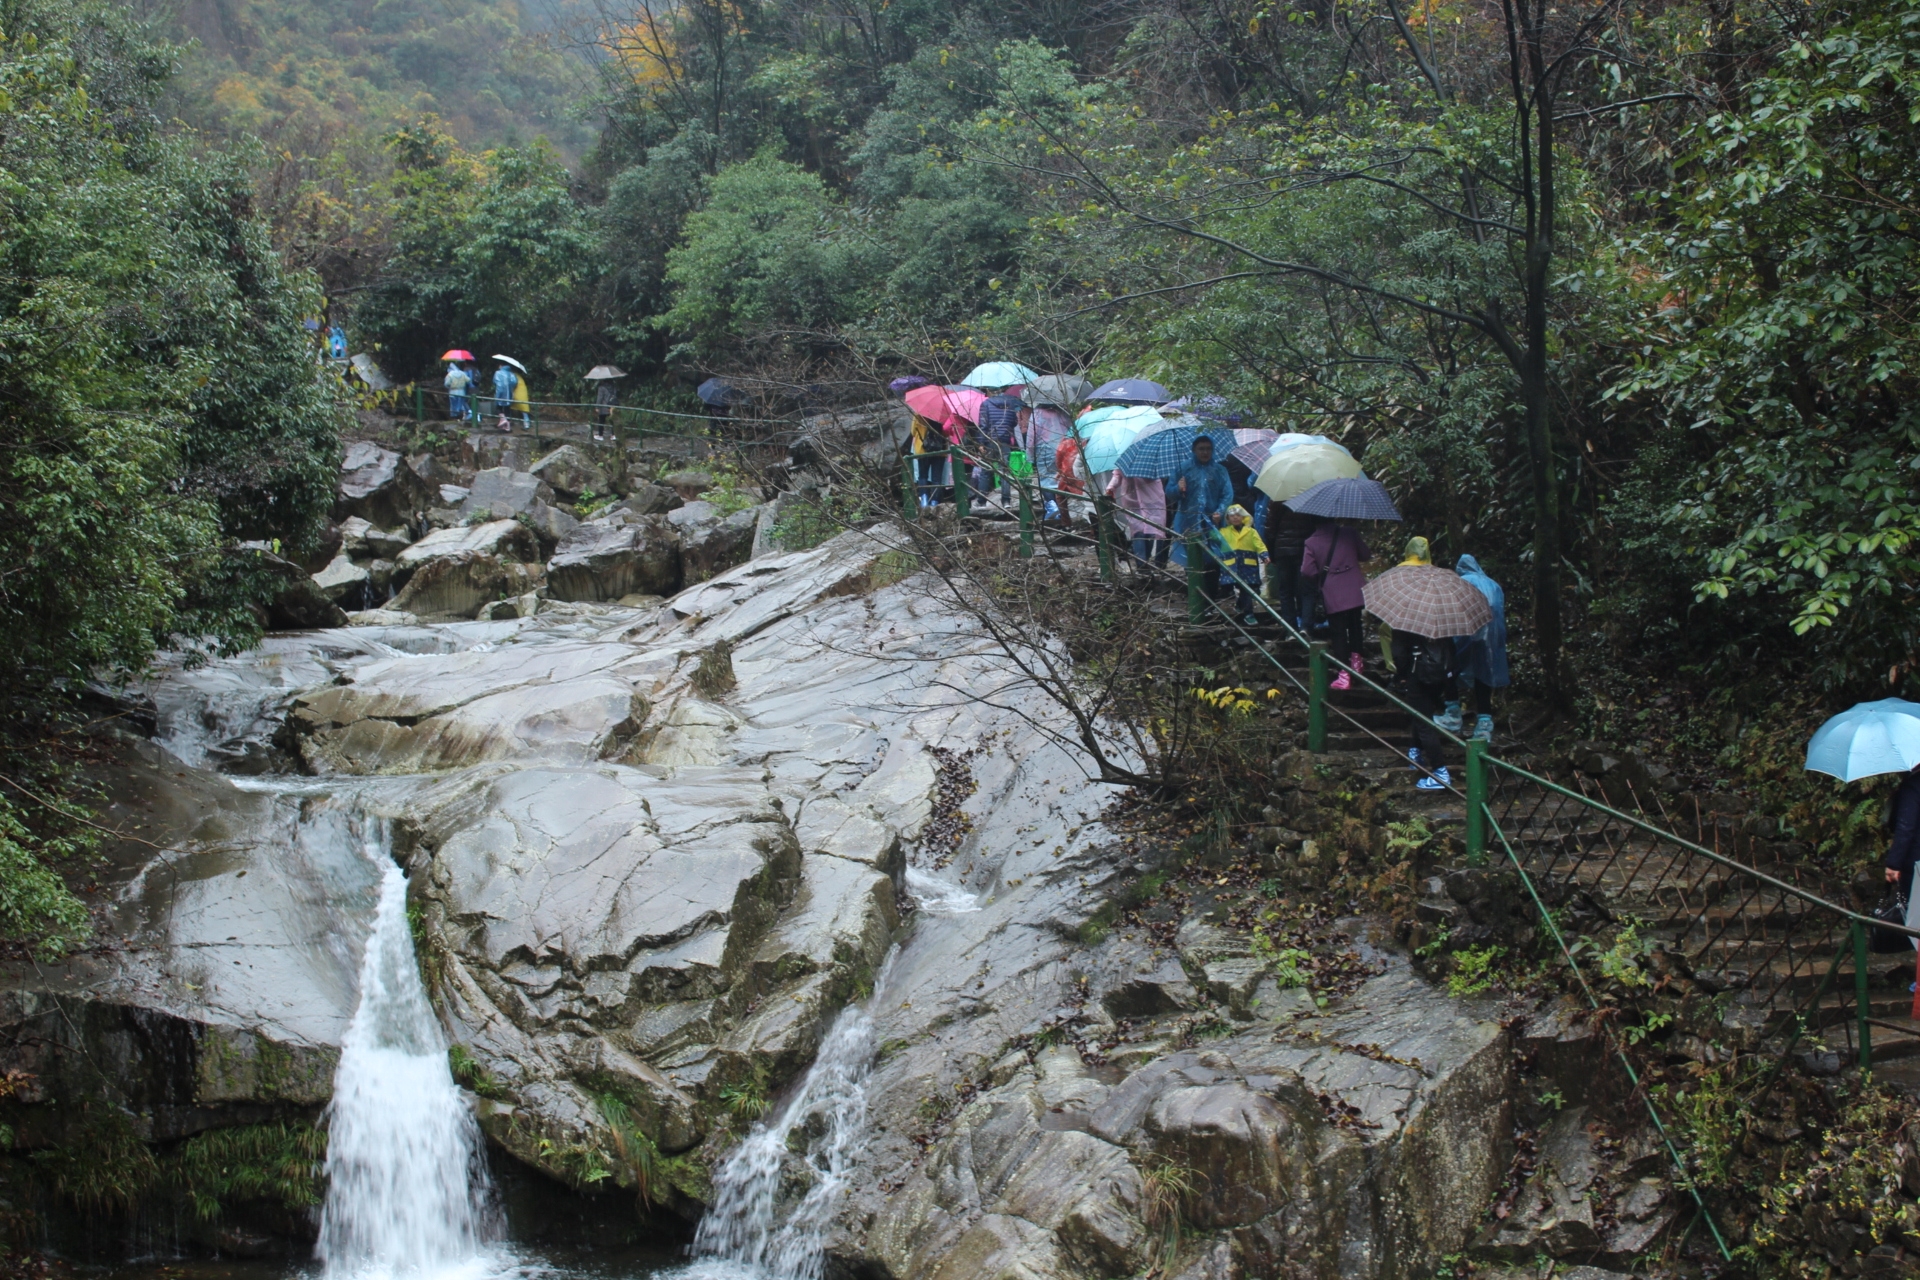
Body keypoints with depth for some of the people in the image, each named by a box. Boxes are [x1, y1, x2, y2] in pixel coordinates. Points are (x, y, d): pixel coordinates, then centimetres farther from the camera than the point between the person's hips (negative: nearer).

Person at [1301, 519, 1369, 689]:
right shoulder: (1348, 533, -4)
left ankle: (1344, 675, -3)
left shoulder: (1311, 542, -7)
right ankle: (1356, 659, 37)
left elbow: (1307, 571, -9)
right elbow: (1365, 554, 4)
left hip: (1333, 594, -2)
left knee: (1338, 632, 2)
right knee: (1354, 624, 24)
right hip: (1355, 590, 2)